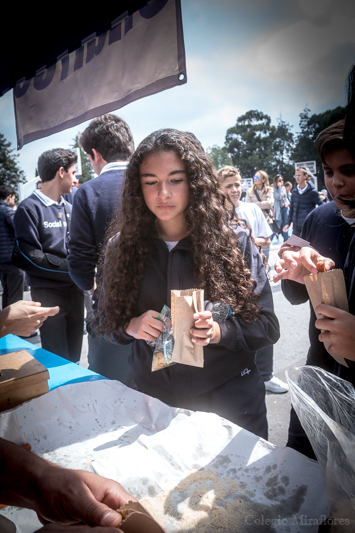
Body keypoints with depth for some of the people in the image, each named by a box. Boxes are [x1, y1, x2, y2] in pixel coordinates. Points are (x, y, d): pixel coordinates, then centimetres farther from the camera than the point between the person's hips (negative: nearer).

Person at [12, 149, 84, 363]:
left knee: (74, 356, 17)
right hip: (49, 294, -5)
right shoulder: (30, 208, -9)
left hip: (75, 290, 6)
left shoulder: (69, 208, 10)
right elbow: (32, 259, -16)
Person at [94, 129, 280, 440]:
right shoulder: (123, 245, -3)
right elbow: (105, 320, 3)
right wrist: (130, 327, -18)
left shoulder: (235, 243, -10)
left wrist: (219, 332, -26)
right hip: (153, 399, 2)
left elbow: (267, 327, -8)